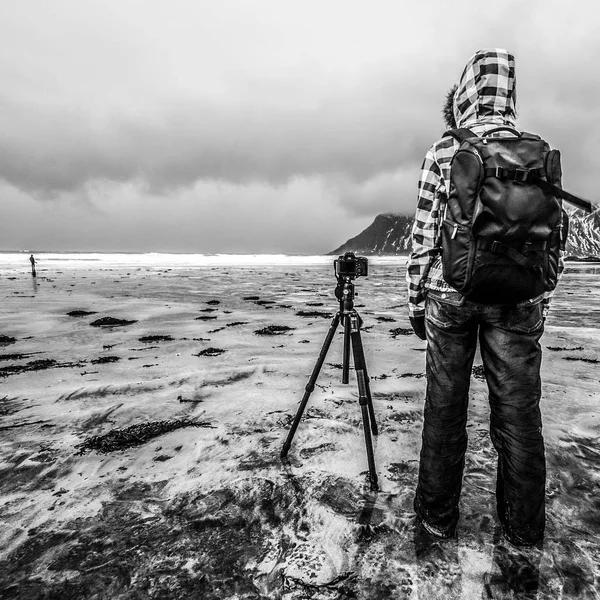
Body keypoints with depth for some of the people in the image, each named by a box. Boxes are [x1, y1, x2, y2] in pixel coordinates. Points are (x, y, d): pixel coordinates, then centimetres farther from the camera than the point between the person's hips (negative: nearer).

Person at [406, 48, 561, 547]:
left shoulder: (443, 153, -1)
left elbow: (424, 236, -4)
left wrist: (416, 301, 3)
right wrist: (540, 304, 14)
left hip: (450, 293, -2)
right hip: (518, 298, 3)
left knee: (445, 408, 8)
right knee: (518, 411, 10)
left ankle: (438, 515, 22)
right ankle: (524, 527, 25)